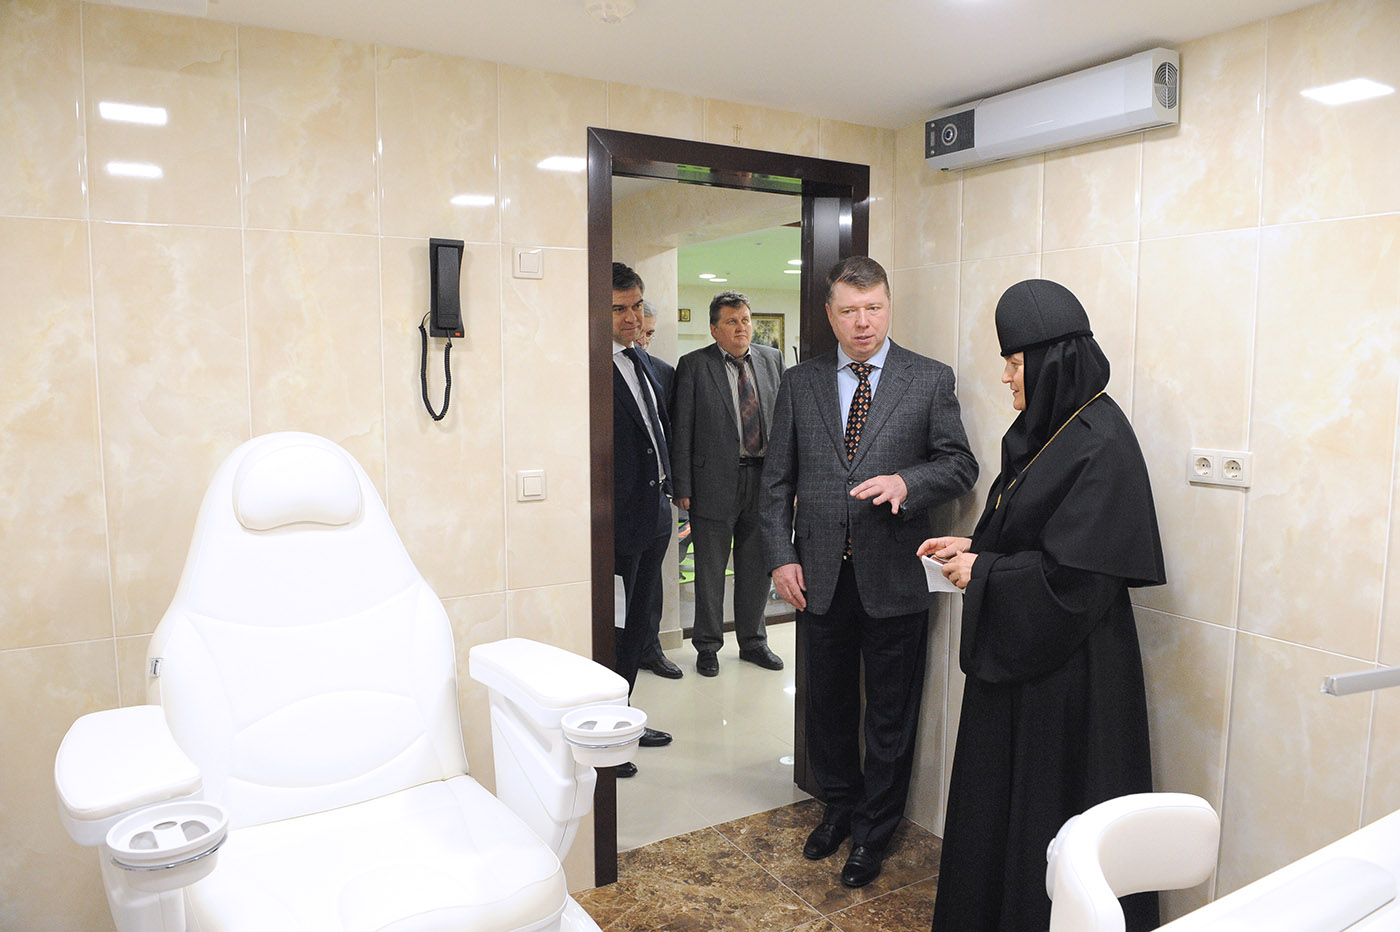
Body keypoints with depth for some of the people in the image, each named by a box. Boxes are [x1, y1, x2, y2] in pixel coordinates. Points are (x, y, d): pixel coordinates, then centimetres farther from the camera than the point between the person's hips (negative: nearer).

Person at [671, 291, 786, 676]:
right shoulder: (694, 365, -4)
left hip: (764, 476, 4)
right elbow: (682, 430, -5)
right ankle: (708, 645, 25)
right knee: (710, 568, 8)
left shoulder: (772, 359, 8)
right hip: (715, 480, -3)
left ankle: (753, 641, 31)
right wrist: (683, 487, -9)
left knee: (756, 566, 15)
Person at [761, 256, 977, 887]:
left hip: (894, 577, -2)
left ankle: (873, 832, 31)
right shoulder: (799, 383, 5)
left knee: (890, 715, 11)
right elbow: (777, 479, 6)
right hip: (820, 576, 2)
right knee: (828, 704, 18)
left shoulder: (930, 379, 0)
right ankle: (839, 806, 41)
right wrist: (781, 556, -2)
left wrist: (906, 482, -21)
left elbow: (960, 464, -2)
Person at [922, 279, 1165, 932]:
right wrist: (973, 546, 3)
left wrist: (982, 573, -14)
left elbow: (1075, 573, -23)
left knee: (1052, 811, 7)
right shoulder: (1041, 429, 8)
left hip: (1066, 664, -9)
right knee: (998, 798, 19)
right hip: (1016, 653, 9)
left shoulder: (1101, 444, -20)